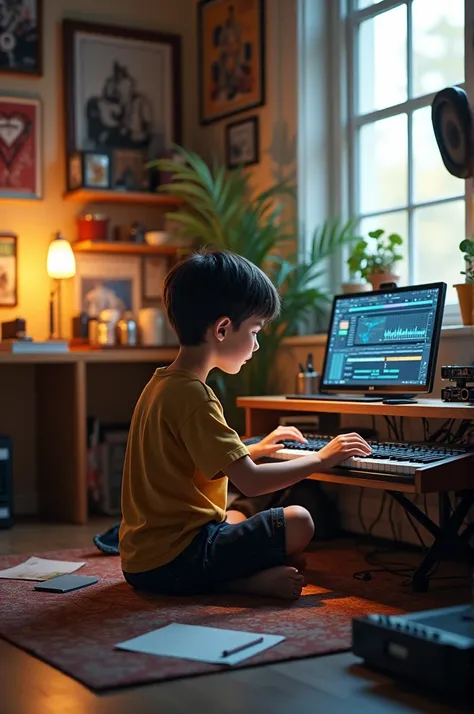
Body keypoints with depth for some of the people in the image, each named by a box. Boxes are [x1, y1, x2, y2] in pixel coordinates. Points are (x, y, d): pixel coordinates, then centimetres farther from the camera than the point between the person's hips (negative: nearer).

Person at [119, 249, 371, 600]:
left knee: (235, 517, 32)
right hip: (173, 563, -9)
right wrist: (321, 459, -11)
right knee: (297, 523, -8)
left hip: (140, 559, 9)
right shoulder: (192, 395, -19)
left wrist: (255, 449, 23)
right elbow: (250, 482, -22)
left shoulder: (162, 384, 11)